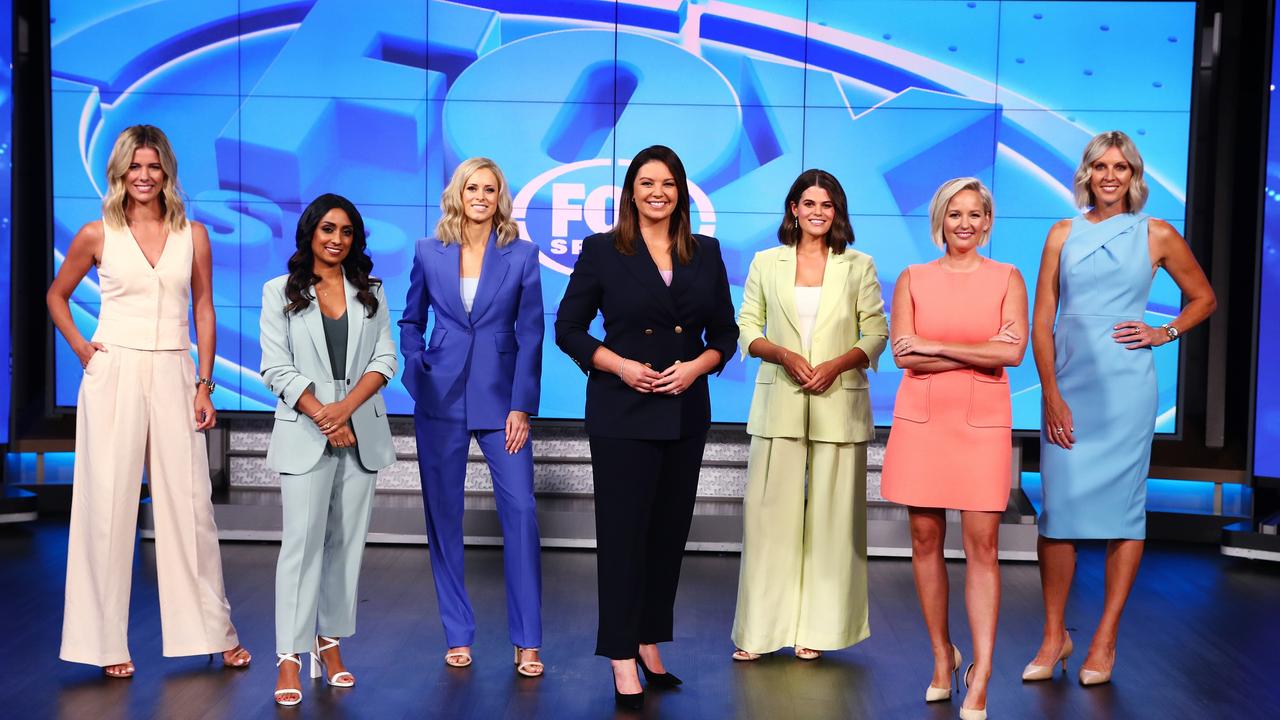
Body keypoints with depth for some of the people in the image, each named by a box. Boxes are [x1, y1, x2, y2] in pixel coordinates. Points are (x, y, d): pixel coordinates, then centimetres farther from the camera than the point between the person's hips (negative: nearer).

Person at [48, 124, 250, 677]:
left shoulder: (193, 235, 5)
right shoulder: (97, 235, 3)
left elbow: (204, 310, 7)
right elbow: (57, 295, 16)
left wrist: (204, 384, 2)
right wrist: (79, 347, 2)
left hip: (173, 377, 1)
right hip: (114, 376, -1)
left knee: (189, 503, 3)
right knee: (108, 503, 3)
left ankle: (214, 631, 14)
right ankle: (107, 641, 13)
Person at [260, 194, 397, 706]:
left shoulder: (370, 293, 12)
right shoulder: (280, 292, 5)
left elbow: (385, 359, 2)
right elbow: (277, 368, -3)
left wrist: (347, 407, -14)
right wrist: (322, 415, -13)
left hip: (362, 433, 3)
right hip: (304, 434, -3)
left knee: (347, 541, 5)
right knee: (303, 541, -7)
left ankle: (331, 643, 15)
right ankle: (289, 658, -4)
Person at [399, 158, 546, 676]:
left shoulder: (521, 255, 0)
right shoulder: (430, 254, 5)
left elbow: (530, 336, -2)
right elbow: (411, 321, 16)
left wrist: (521, 407, -7)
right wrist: (416, 370, -1)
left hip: (500, 398, -1)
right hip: (441, 401, 2)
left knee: (520, 510, -9)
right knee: (444, 515, 5)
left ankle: (527, 641, 1)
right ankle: (458, 635, 18)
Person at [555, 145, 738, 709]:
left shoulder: (706, 253, 8)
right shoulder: (602, 250, -1)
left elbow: (725, 333, 10)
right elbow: (568, 329, -1)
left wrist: (696, 366, -9)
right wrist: (620, 365, -14)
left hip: (686, 413, 4)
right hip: (622, 412, -4)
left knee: (670, 530, 10)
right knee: (624, 531, -2)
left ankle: (650, 645, 23)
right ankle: (623, 662, 5)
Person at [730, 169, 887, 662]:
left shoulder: (858, 266, 6)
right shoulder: (766, 263, 8)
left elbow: (875, 334, 5)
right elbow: (746, 328, 7)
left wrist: (837, 364, -12)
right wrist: (783, 354, -11)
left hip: (838, 405, 0)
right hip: (779, 404, 0)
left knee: (831, 517, 2)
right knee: (769, 512, -1)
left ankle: (816, 629, 12)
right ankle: (759, 630, 7)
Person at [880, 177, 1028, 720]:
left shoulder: (1007, 278, 6)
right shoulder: (912, 279, 7)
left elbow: (1013, 352, -8)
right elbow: (903, 353, -5)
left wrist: (935, 346, -9)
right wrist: (978, 353, -9)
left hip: (982, 422, -1)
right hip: (921, 420, 2)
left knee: (982, 544, -6)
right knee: (926, 539, 6)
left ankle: (980, 674, -2)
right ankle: (942, 655, 20)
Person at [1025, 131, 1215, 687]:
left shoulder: (1156, 235, 6)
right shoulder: (1063, 234, 8)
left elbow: (1203, 298, 18)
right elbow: (1041, 322, 4)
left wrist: (1165, 333, 1)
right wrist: (1051, 394, -5)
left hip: (1124, 386, -1)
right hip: (1066, 386, 1)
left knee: (1123, 505, 1)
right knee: (1058, 506, 1)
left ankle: (1105, 641, 11)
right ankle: (1054, 636, 13)